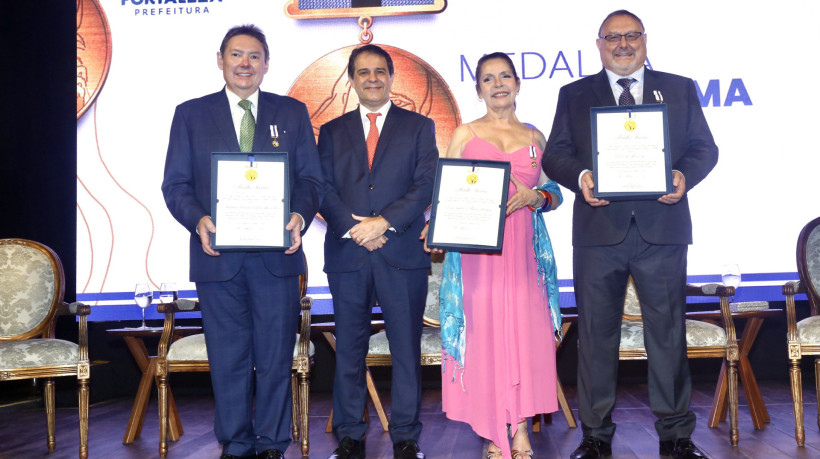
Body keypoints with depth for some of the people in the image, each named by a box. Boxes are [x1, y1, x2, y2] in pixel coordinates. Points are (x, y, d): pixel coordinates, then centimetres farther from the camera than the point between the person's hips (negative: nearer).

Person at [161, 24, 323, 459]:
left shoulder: (292, 112, 10)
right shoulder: (191, 114, 9)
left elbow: (311, 178, 6)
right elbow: (175, 184, 4)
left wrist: (300, 215, -14)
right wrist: (198, 220, -15)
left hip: (277, 255, 0)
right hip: (218, 256, 0)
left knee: (276, 357, 6)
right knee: (228, 359, 8)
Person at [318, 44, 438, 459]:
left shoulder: (419, 127, 9)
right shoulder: (331, 132, 14)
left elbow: (425, 186, -2)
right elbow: (324, 191, 4)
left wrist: (384, 222, -13)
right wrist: (355, 229, -11)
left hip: (403, 254, -1)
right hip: (347, 254, 2)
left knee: (406, 349, 3)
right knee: (349, 350, 7)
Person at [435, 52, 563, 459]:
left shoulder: (535, 138, 13)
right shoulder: (465, 134, 8)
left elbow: (554, 193, 14)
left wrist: (534, 197, -6)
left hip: (523, 249, 2)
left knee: (524, 329, -2)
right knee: (483, 329, -2)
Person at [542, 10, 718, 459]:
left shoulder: (679, 89, 14)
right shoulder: (574, 95, 12)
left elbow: (704, 147, 9)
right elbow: (554, 154, 5)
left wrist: (684, 175, -12)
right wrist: (581, 177, -15)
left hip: (662, 227, 0)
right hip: (598, 229, 0)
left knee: (668, 333, 5)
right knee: (596, 335, 5)